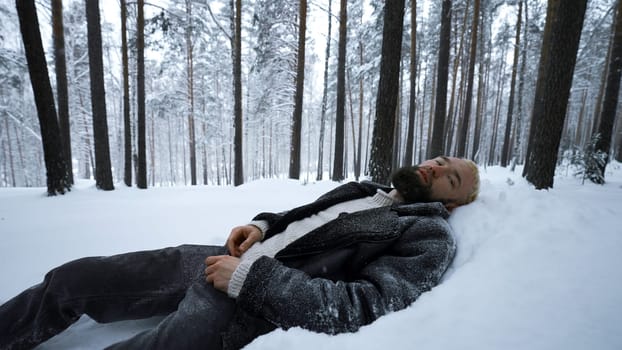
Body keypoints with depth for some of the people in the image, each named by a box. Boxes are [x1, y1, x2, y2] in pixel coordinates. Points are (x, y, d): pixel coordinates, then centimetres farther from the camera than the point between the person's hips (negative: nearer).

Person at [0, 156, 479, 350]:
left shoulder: (430, 237, -4)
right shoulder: (364, 191, 17)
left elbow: (359, 309, -19)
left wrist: (249, 276, -21)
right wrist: (260, 225, -1)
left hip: (251, 306, -6)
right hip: (228, 258, 7)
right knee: (72, 279, 7)